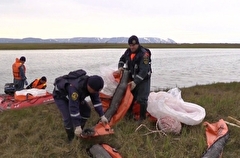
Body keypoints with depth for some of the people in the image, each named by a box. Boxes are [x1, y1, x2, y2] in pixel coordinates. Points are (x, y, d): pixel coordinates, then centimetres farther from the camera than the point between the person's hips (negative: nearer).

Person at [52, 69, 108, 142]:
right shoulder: (75, 87, -45)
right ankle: (71, 139, 3)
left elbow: (96, 100, -13)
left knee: (86, 109, 0)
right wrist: (77, 126, -39)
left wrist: (102, 116, -16)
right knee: (68, 118, -20)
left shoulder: (92, 84, -23)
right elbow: (73, 108, -43)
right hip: (60, 95, -7)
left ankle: (80, 132, 15)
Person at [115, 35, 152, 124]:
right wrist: (120, 67, -6)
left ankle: (142, 117, 5)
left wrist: (135, 82, -32)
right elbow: (122, 59, 16)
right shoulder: (128, 51, -2)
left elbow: (144, 71, -29)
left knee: (142, 99, -9)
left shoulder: (144, 54, -26)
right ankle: (129, 113, 33)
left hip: (143, 79, -7)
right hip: (132, 78, 7)